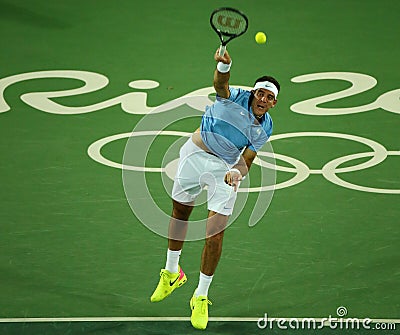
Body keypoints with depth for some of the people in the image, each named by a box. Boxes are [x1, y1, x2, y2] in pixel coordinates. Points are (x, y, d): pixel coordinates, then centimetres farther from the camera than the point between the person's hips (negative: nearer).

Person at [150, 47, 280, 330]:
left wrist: (237, 172, -27)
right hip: (195, 155, -1)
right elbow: (220, 84, -39)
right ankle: (172, 272, 41)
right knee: (180, 212, 16)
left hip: (226, 168, 1)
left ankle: (201, 297, 5)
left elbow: (246, 161, -3)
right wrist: (224, 66, -62)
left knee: (215, 232, -9)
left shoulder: (264, 128, -5)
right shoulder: (235, 97, -16)